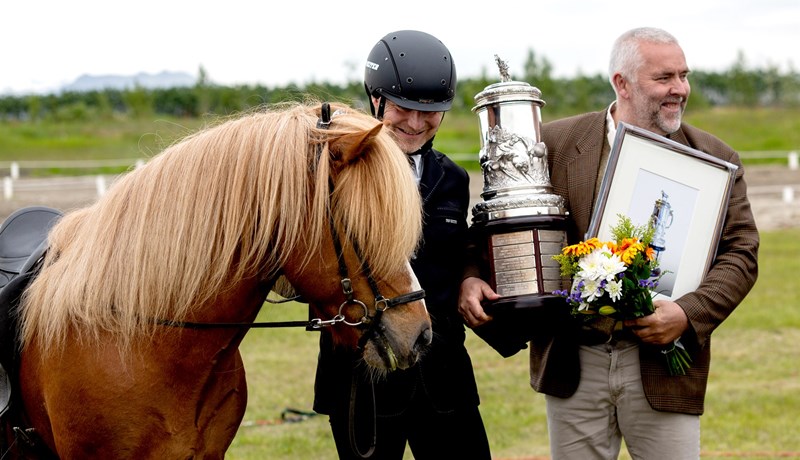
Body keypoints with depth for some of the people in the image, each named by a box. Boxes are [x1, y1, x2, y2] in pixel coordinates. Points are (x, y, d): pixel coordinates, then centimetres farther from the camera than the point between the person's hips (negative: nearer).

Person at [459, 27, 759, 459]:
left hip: (662, 364, 0)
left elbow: (740, 254, -1)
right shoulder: (555, 143, 2)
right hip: (573, 365, 1)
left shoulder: (715, 159, 2)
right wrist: (471, 277, -12)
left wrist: (688, 314, -17)